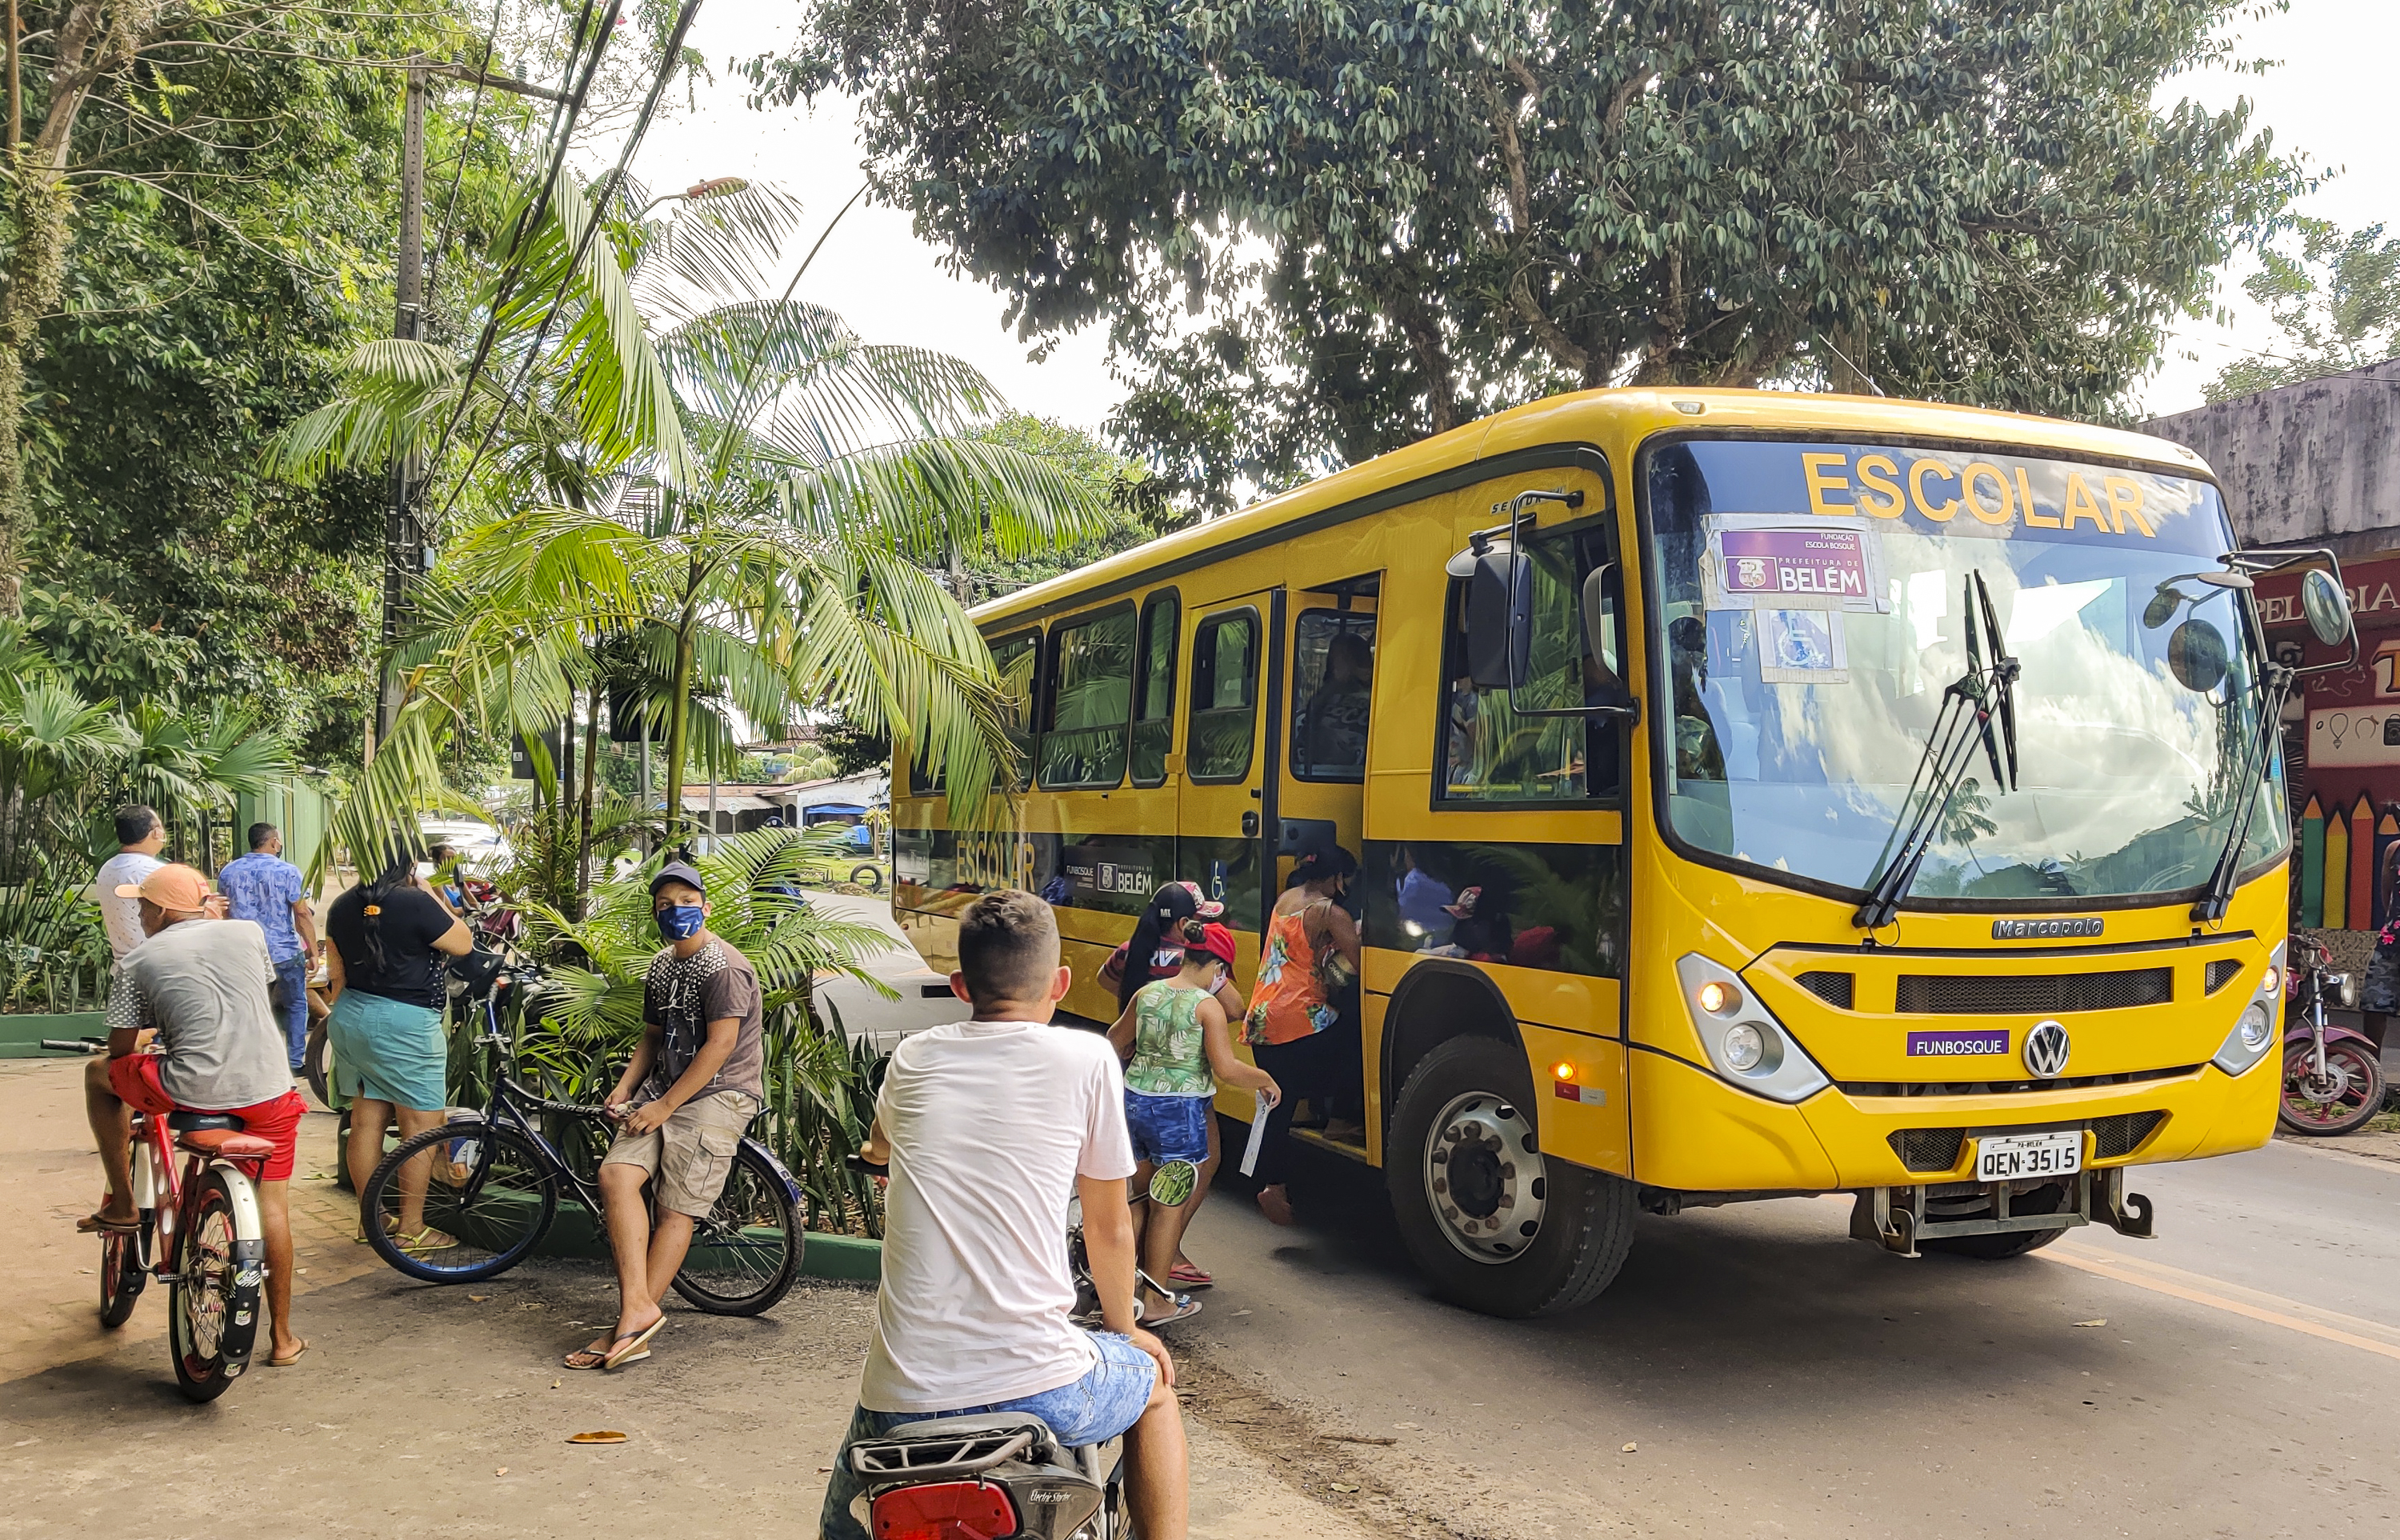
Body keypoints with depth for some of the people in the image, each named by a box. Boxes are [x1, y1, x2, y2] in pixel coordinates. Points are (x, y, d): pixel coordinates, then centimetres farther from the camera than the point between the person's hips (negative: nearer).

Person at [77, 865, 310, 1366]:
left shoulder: (139, 960, 5)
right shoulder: (249, 932, 12)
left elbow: (121, 1051, 9)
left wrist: (147, 1036, 32)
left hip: (191, 1091, -3)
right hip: (267, 1092, 3)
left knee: (98, 1075, 26)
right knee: (273, 1205, 16)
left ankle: (121, 1204, 28)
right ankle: (282, 1337, 20)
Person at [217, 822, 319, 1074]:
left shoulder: (228, 871, 5)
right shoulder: (287, 871, -10)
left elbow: (224, 912, 15)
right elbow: (302, 914, -11)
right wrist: (313, 950, -5)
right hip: (285, 952, -4)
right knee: (296, 1005, 10)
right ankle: (296, 1062, 9)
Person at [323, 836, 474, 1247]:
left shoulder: (342, 907, 7)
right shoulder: (416, 904, -15)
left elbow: (335, 975, 13)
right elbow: (463, 944, -4)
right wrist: (432, 897, 1)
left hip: (351, 1017, 8)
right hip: (405, 1024, -8)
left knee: (366, 1118, 14)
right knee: (422, 1125, 0)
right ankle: (411, 1228, 3)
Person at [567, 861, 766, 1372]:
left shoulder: (724, 967, -12)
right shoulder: (661, 967, 15)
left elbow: (720, 1045, -18)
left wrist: (665, 1105, -17)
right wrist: (625, 1087, 4)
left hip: (718, 1095, -7)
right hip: (664, 1090, 7)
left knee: (676, 1212, -10)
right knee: (616, 1175, -15)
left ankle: (634, 1318, -5)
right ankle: (637, 1310, -16)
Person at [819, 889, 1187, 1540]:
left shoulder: (913, 1060, 7)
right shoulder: (1087, 1060, -2)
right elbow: (1111, 1230, 7)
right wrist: (1125, 1328, 25)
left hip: (902, 1405, 2)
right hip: (1040, 1393, -2)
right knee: (1154, 1383, 30)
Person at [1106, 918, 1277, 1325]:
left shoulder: (1146, 994, 3)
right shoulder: (1207, 1007, -15)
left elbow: (1116, 1042, 17)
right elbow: (1226, 1069, -20)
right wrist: (1265, 1080, -4)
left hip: (1135, 1103, 6)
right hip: (1179, 1112, -6)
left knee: (1143, 1194, 21)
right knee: (1171, 1207, 5)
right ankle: (1155, 1302, 11)